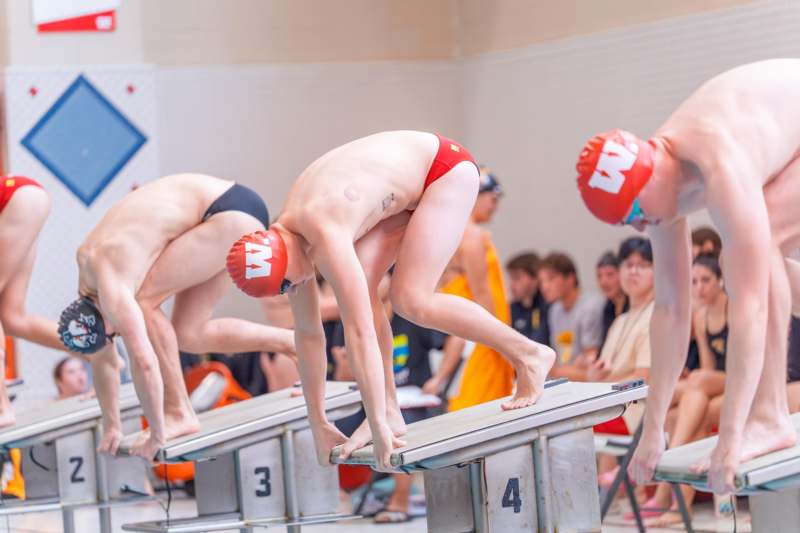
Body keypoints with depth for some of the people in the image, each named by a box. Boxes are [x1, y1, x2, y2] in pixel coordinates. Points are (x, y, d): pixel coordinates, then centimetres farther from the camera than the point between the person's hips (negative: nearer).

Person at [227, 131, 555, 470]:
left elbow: (360, 334, -37)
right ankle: (390, 411, -6)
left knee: (410, 300, -18)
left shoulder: (326, 238, -33)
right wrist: (318, 425, 4)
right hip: (410, 186, 8)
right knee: (358, 289, -10)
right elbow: (308, 332, 1)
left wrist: (377, 426, -36)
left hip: (447, 166, -8)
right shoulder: (286, 237, -7)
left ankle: (528, 354, -5)